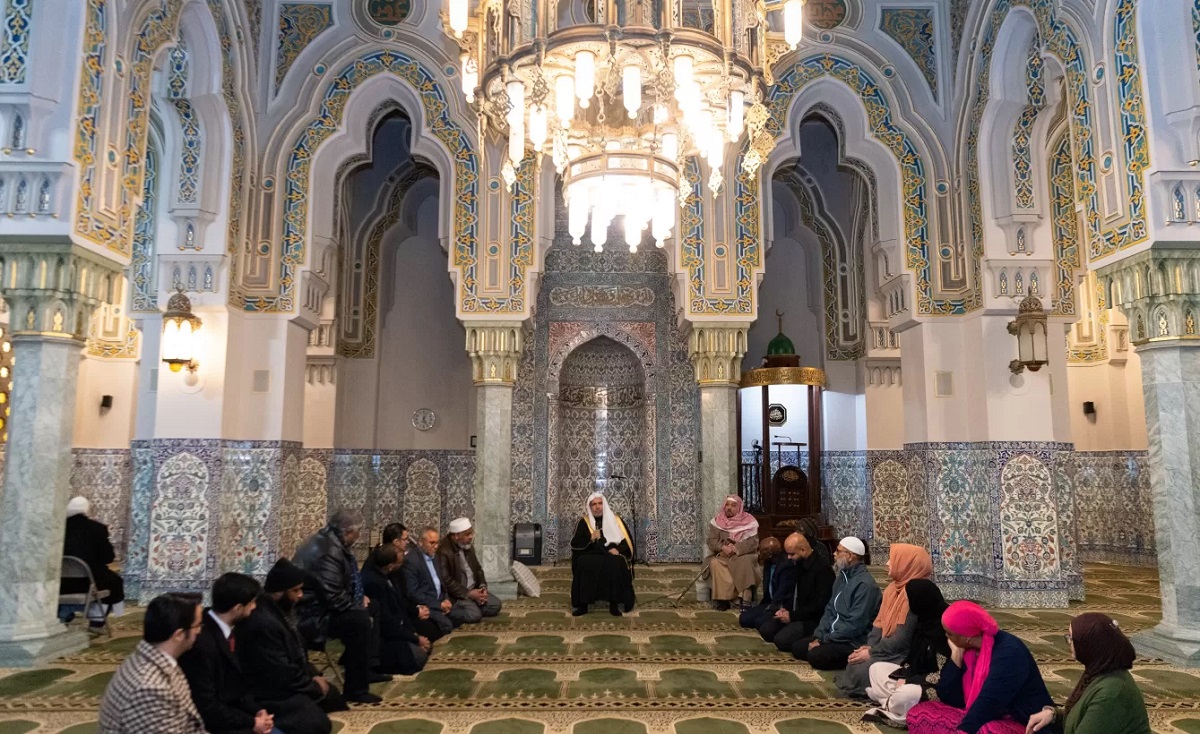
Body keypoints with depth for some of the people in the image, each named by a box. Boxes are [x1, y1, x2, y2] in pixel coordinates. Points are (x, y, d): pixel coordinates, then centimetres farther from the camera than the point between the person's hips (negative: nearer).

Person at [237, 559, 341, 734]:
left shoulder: (280, 609, 1)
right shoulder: (263, 622, -29)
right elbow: (283, 675, -26)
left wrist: (313, 676, 2)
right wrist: (314, 685, -11)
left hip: (289, 679, 10)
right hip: (272, 691, -10)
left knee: (332, 693, 16)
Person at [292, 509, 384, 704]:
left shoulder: (329, 541, 6)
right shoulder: (328, 551, -26)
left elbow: (342, 583, 21)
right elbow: (334, 598, -29)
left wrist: (360, 597, 9)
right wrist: (359, 607, -14)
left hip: (320, 605, 11)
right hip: (312, 615, -11)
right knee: (359, 620, -26)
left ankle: (365, 672, 25)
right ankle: (356, 689, -19)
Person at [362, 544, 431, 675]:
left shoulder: (382, 574, 1)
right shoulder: (373, 583, -29)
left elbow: (399, 607, 9)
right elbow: (386, 624, -25)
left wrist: (413, 633, 1)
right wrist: (416, 639, -15)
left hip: (393, 629, 10)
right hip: (379, 638, -10)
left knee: (427, 645, 4)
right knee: (418, 655, -20)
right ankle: (378, 662, -3)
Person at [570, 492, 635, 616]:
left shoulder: (615, 520, 10)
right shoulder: (583, 522, 9)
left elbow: (627, 542, 7)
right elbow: (575, 544, 2)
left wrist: (618, 549, -14)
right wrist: (590, 539, -15)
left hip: (612, 555, 0)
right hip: (591, 555, 0)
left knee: (617, 565, -35)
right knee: (583, 564, -33)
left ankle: (614, 603, -27)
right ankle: (582, 604, -24)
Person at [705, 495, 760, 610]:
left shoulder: (749, 522, -2)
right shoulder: (717, 521, 5)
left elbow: (753, 542, -11)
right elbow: (711, 541, -1)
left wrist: (736, 548, -24)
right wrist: (723, 547, -21)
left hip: (744, 555, -2)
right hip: (722, 555, 2)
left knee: (744, 562, -36)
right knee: (714, 563, -30)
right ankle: (723, 597, -26)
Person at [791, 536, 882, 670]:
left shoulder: (865, 584, -21)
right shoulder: (842, 577, 11)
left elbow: (855, 625, -24)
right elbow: (830, 610, 13)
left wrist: (824, 639, -18)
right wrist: (818, 636, -1)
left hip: (854, 642, -9)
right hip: (833, 635, 9)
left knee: (816, 656, -26)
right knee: (797, 648, 1)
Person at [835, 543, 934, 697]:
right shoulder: (892, 588, 9)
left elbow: (902, 639, -22)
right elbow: (880, 623, 10)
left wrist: (872, 653, -15)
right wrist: (869, 647, -6)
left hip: (904, 655, -9)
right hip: (888, 648, 9)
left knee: (861, 672, -21)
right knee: (854, 664, -7)